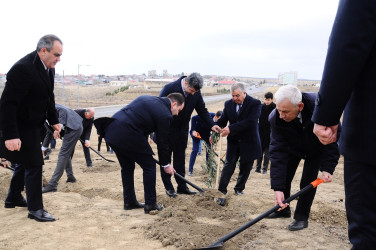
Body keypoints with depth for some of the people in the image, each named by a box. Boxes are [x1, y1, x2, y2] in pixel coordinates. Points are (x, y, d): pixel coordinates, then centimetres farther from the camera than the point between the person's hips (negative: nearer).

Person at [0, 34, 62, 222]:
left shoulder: (48, 68, 1)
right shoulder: (23, 69, -27)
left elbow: (49, 97, 14)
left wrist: (53, 120, 13)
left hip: (32, 124, 10)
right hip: (21, 126, -9)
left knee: (27, 162, 21)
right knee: (34, 164, -5)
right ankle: (35, 209, 9)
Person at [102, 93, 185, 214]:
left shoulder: (147, 99, 21)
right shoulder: (165, 115, -4)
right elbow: (163, 142, 2)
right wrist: (166, 164, 15)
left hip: (111, 130, 9)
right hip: (127, 135, -9)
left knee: (127, 167, 22)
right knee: (149, 166, 7)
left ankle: (129, 202, 32)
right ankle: (150, 204, 13)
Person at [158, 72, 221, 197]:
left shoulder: (196, 93, -9)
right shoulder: (169, 88, -23)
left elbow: (202, 110, 0)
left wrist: (212, 124, -15)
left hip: (182, 131, 4)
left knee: (180, 159, 12)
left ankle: (182, 186, 21)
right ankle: (168, 187, 15)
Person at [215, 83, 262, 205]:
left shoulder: (255, 103, -13)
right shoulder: (228, 104, 2)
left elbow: (250, 122, -25)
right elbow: (223, 120, 2)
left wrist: (231, 129, -31)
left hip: (248, 142, -2)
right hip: (233, 141, 2)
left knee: (245, 167, 11)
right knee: (229, 165, -7)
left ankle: (239, 189, 30)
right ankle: (221, 192, -5)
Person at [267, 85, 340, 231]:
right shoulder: (276, 118, -34)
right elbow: (277, 152, -34)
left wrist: (327, 168, -35)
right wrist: (277, 188, -39)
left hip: (316, 149, -2)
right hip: (293, 147, 2)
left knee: (308, 181, -9)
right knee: (282, 176, 1)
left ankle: (302, 217, 7)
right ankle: (283, 209, 23)